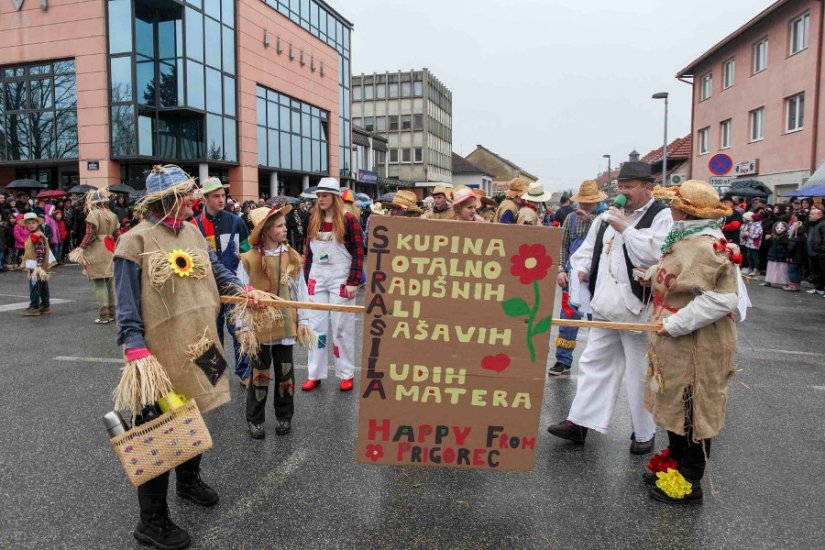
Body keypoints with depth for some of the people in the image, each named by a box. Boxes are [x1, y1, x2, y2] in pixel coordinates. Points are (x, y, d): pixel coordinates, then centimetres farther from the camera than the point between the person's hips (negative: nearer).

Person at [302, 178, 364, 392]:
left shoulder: (348, 220, -8)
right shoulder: (314, 220, 8)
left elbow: (358, 253, -9)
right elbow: (308, 251, 13)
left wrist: (353, 282, -14)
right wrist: (307, 278, 10)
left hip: (340, 281, -5)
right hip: (317, 280, 5)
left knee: (342, 328, 2)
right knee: (316, 326, 8)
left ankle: (346, 374, 15)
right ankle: (315, 374, 17)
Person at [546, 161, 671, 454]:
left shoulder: (661, 217, -6)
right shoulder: (609, 216, 14)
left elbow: (656, 252, -23)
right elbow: (588, 248, 23)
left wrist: (624, 228, -19)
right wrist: (582, 268, 4)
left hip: (639, 308, -6)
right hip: (607, 306, 7)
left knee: (640, 372, 6)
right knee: (594, 363, 11)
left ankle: (644, 433, 23)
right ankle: (580, 422, 20)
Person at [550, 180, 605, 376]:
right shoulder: (571, 218, 9)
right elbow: (563, 246, 11)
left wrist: (590, 219, -20)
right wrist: (561, 269, 1)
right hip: (573, 275, 2)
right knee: (568, 317, 4)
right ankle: (563, 360, 12)